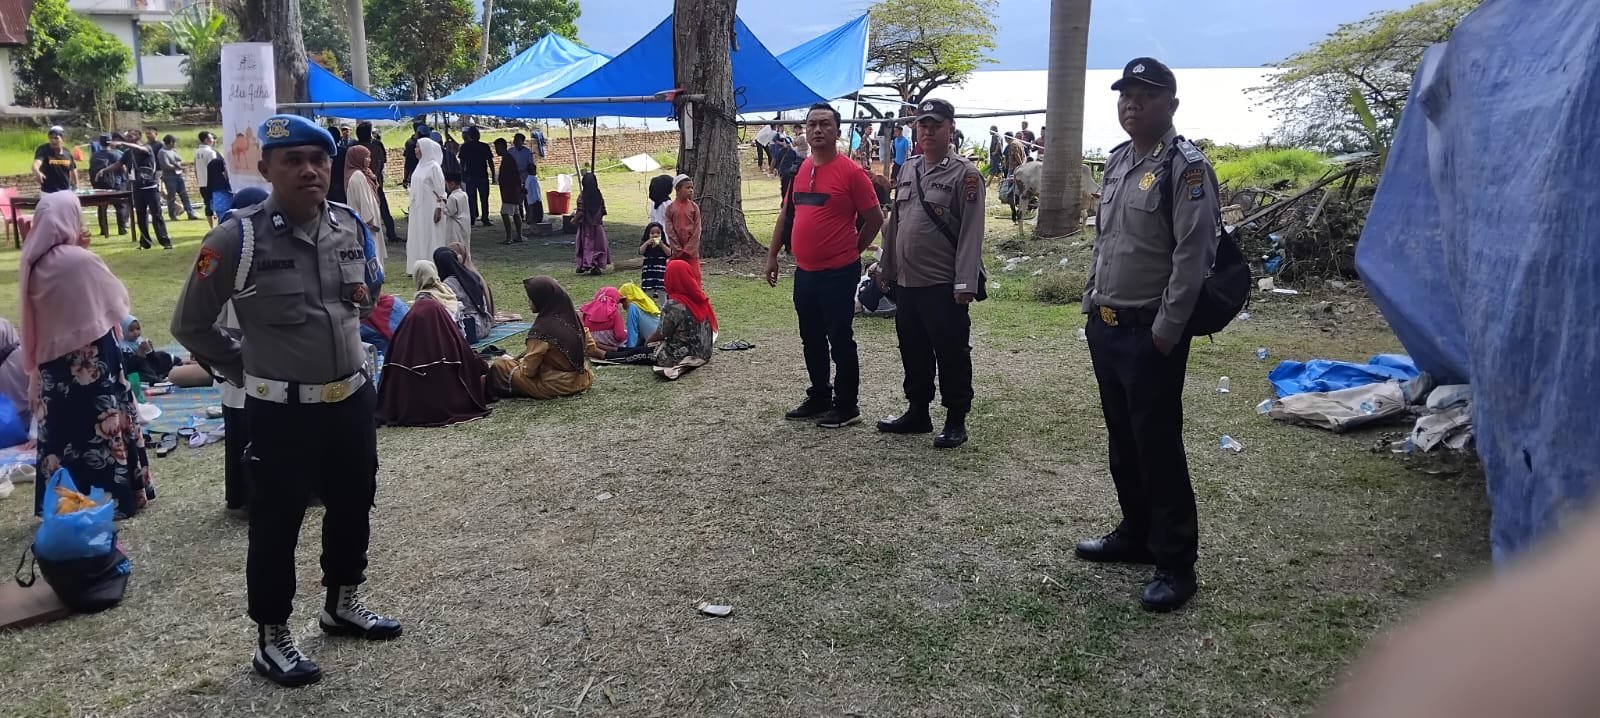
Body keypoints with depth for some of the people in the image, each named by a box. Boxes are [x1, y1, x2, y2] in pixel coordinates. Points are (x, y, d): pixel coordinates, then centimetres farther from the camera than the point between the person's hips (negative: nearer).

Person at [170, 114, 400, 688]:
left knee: (354, 504, 19)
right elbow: (190, 325, -6)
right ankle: (271, 639, 24)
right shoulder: (238, 238, -16)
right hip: (281, 410, -5)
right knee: (277, 523, 7)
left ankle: (342, 603, 42)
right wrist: (248, 373, -1)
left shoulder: (349, 225, 0)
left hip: (352, 398, 6)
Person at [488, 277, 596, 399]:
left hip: (557, 387, -8)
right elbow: (590, 349, 8)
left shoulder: (542, 329, -23)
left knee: (499, 366, 3)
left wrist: (515, 361, 6)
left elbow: (528, 370, -17)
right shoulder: (573, 317, -4)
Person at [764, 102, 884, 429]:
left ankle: (847, 406, 14)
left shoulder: (850, 172, -11)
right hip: (804, 272, 7)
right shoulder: (799, 170, 8)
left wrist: (852, 250, 2)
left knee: (840, 340, 2)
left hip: (838, 273, -7)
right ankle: (819, 397, 31)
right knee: (811, 339, 16)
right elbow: (786, 214, 17)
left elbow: (875, 218, -7)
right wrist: (772, 254, 14)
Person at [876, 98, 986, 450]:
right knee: (913, 351, 16)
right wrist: (887, 268, 16)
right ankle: (917, 412, 30)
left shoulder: (965, 174, -9)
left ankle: (955, 421, 14)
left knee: (951, 354, 2)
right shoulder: (908, 169, 12)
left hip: (943, 286, -7)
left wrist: (965, 283, -19)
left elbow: (971, 233, -14)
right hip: (905, 282, 7)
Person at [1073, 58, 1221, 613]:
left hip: (1151, 333, -8)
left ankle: (1175, 563, 8)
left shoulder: (1186, 167, -13)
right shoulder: (1117, 162, 13)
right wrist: (1091, 302, 15)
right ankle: (1136, 535, 32)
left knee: (1158, 447, -3)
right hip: (1105, 326, 8)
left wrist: (1165, 331, -18)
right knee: (1123, 440, 17)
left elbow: (1193, 257, -18)